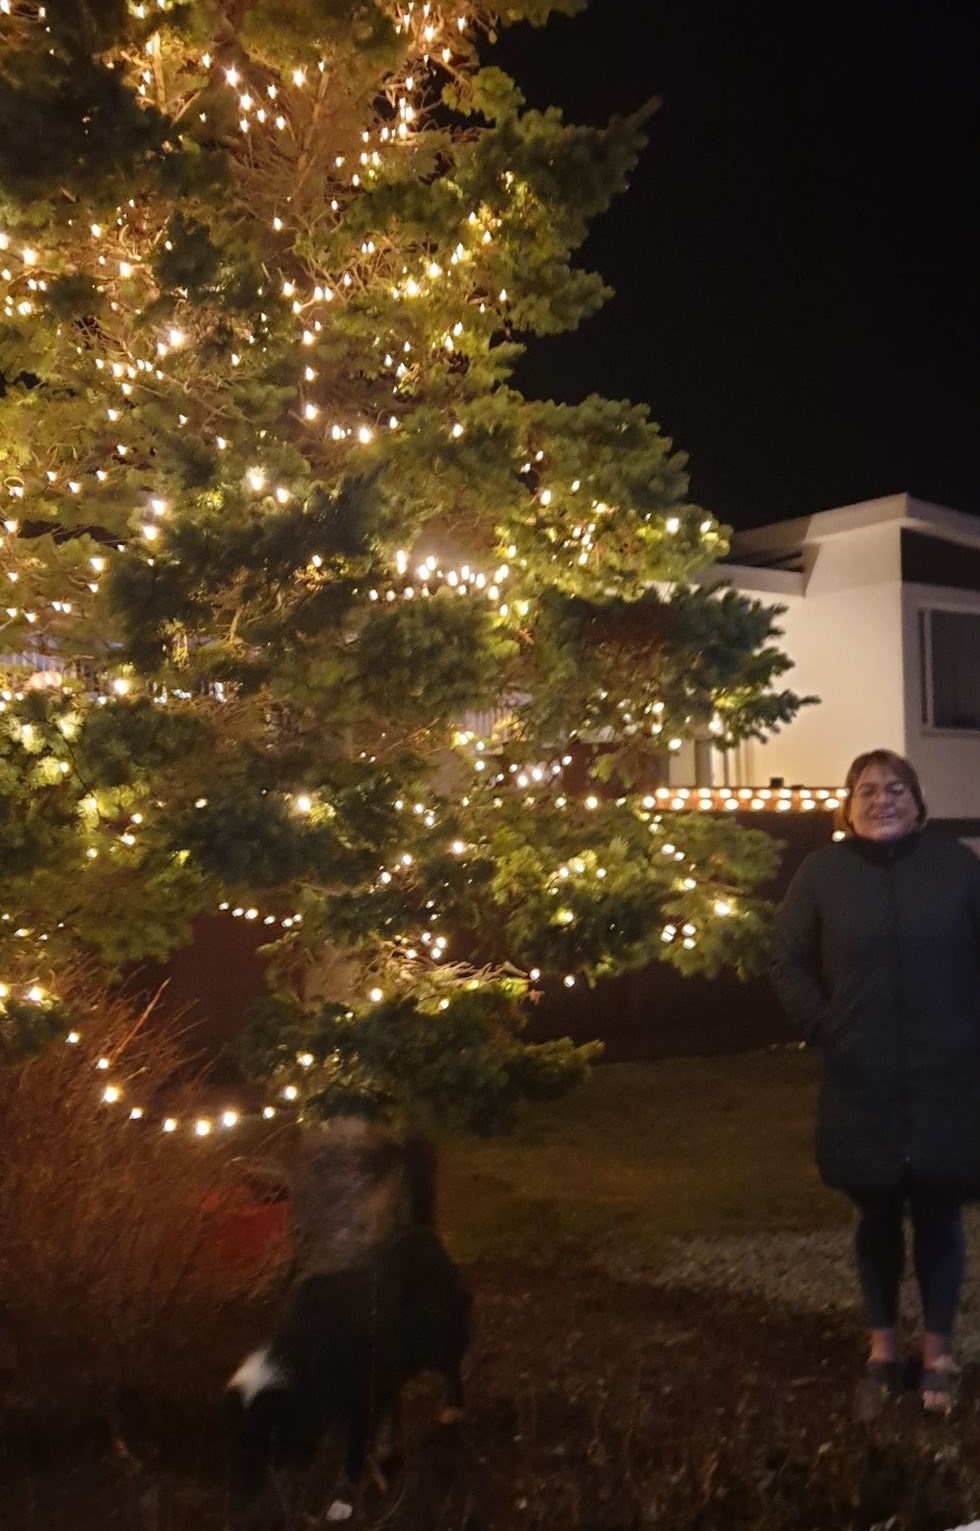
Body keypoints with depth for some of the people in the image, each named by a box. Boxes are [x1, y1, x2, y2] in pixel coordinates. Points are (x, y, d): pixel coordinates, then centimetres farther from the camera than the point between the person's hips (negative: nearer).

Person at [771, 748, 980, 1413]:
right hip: (862, 1081, 0)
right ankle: (883, 1341, 32)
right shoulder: (823, 872, -1)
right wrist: (826, 1031, -5)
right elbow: (789, 964, 2)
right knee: (878, 1212, 14)